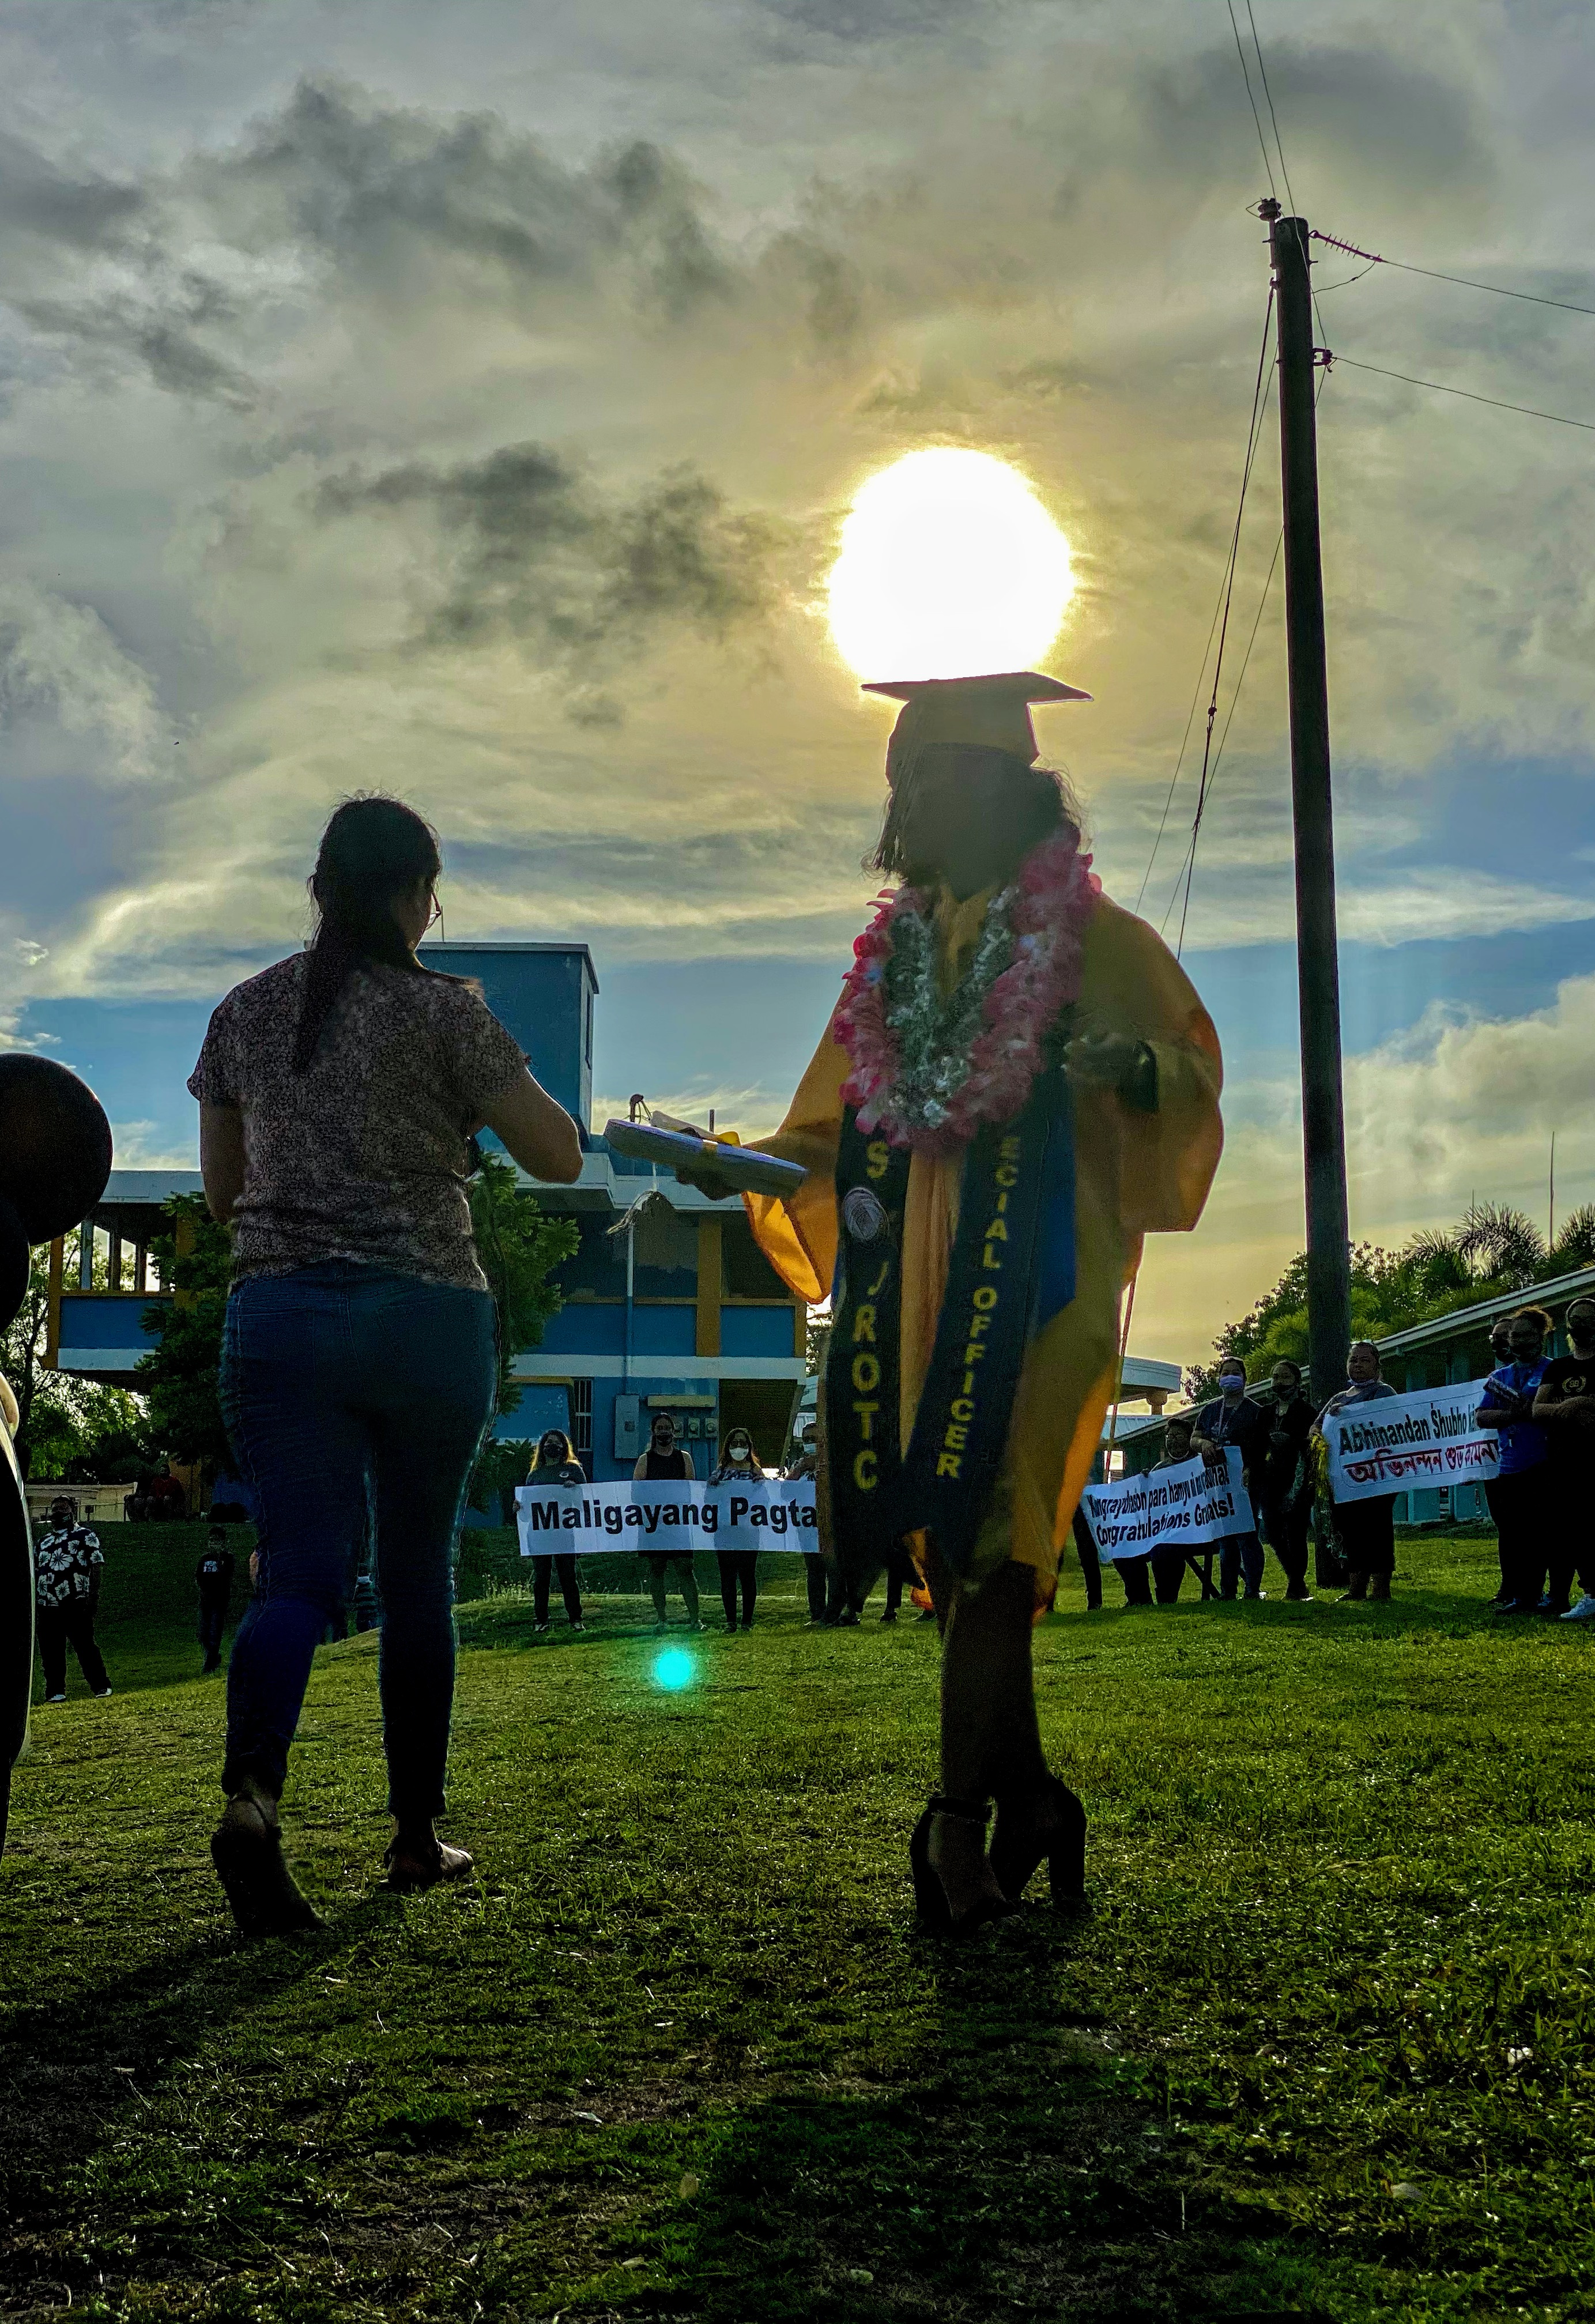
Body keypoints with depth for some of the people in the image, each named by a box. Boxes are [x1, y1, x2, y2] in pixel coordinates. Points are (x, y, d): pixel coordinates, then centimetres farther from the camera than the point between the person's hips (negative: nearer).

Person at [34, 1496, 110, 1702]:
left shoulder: (85, 1536, 6)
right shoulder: (42, 1541, 21)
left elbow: (97, 1565, -2)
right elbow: (35, 1574, 22)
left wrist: (93, 1594, -12)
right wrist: (33, 1604, 15)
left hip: (76, 1605, -5)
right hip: (47, 1606, 5)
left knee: (85, 1646, -6)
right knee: (50, 1652, 4)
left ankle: (101, 1686, 2)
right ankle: (55, 1691, 11)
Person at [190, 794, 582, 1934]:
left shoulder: (245, 1012, 8)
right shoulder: (444, 1009, -5)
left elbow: (221, 1188, 16)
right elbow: (560, 1156, -2)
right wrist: (484, 1081, 14)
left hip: (277, 1314, 2)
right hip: (426, 1315, -2)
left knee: (300, 1570, -2)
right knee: (418, 1575, 11)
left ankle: (252, 1790, -28)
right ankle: (418, 1833, 19)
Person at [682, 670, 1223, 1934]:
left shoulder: (1091, 938, 2)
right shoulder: (896, 954, 18)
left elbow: (1190, 1058, -1)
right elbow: (833, 1131, 18)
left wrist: (1132, 1066, -23)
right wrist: (743, 1166, 2)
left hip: (1029, 1264, -5)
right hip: (914, 1268, 6)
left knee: (986, 1534, -14)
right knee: (952, 1540, 5)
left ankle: (960, 1817, -10)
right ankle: (1028, 1796, 17)